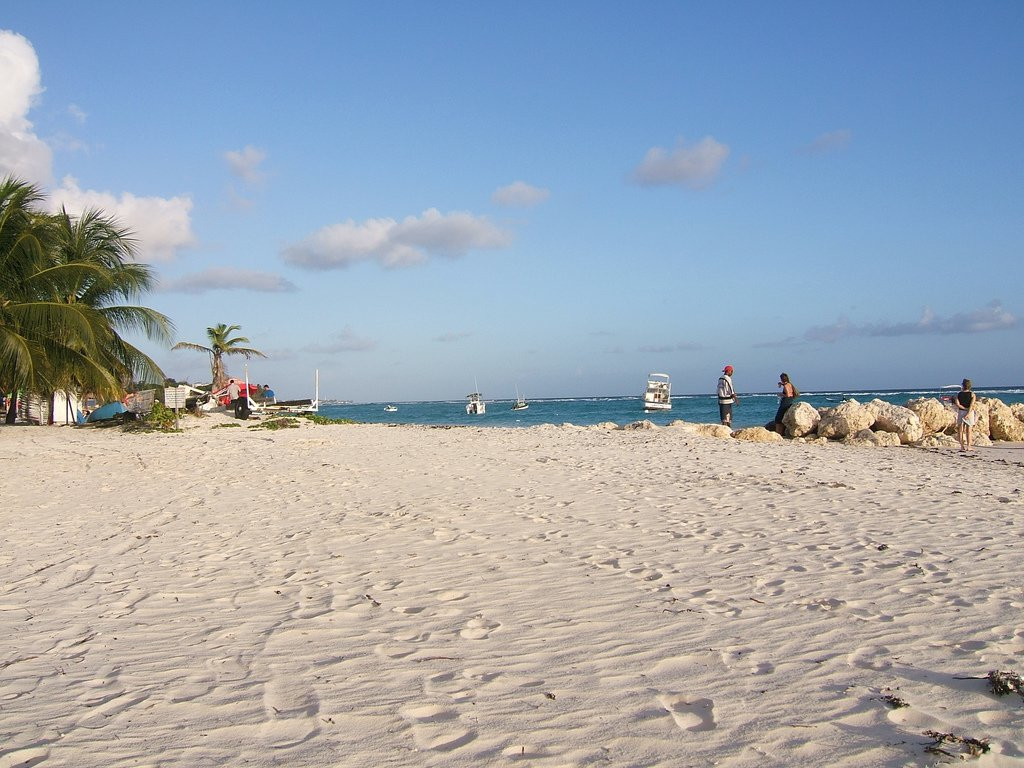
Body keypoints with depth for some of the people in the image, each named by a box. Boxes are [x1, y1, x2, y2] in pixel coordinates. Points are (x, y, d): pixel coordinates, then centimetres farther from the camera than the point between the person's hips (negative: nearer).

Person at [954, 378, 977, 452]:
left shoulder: (958, 394, 1)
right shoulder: (972, 394, -2)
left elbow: (957, 404, -11)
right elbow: (972, 405, -15)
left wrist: (965, 408, -9)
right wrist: (968, 412, -20)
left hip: (961, 412, 1)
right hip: (970, 413, -1)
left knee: (961, 430, 5)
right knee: (969, 431, 2)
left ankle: (962, 446, 0)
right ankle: (968, 447, -2)